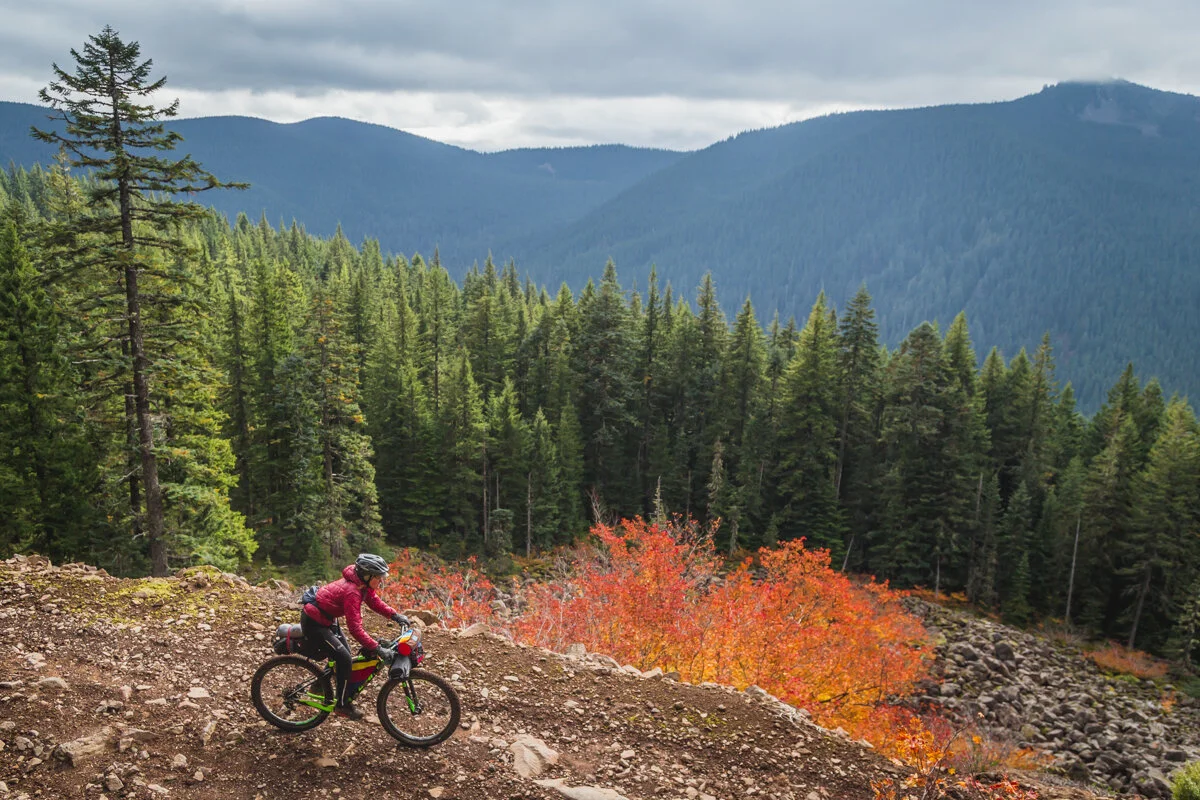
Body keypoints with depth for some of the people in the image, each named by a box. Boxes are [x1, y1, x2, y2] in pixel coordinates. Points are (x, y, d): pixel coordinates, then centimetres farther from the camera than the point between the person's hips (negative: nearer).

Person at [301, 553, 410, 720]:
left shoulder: (363, 584, -3)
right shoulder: (352, 592, -31)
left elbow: (375, 602, 5)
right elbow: (355, 627, -33)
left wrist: (395, 615, -9)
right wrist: (375, 647, -34)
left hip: (324, 619, 10)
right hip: (314, 623, -10)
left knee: (342, 655, 15)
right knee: (344, 658, -15)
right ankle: (342, 705, -3)